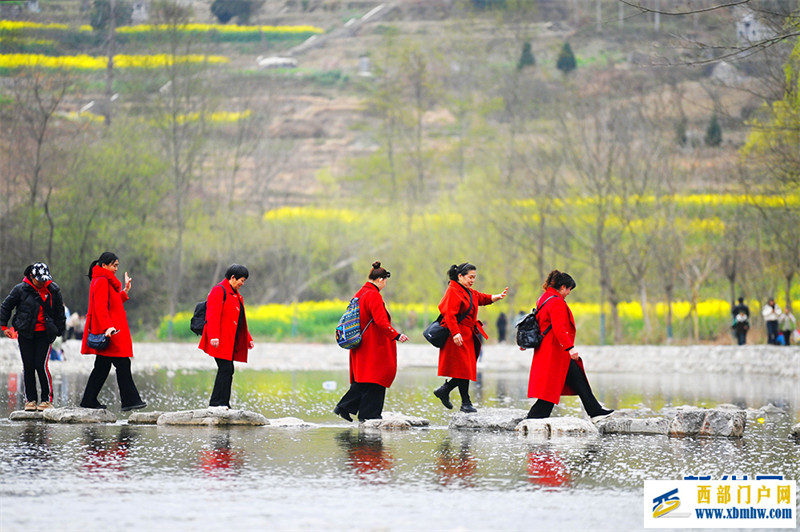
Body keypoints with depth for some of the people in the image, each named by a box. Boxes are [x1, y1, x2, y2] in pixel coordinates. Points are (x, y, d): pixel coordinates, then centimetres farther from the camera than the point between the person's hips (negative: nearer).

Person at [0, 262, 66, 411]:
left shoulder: (53, 290, 1)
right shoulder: (21, 289, -4)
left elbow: (59, 312, 13)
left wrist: (59, 331, 12)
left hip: (45, 334, -1)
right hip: (25, 334, 1)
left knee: (41, 365, -10)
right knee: (28, 367, 2)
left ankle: (47, 399, 0)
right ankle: (30, 399, 12)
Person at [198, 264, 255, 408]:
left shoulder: (235, 294, 22)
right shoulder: (219, 291, -9)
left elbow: (240, 320, 27)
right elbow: (213, 315, -18)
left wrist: (248, 339, 23)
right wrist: (214, 336, -27)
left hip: (231, 341, 9)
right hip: (220, 340, -9)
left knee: (228, 370, 6)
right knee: (225, 368, -14)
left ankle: (223, 404, 8)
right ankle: (217, 402, -11)